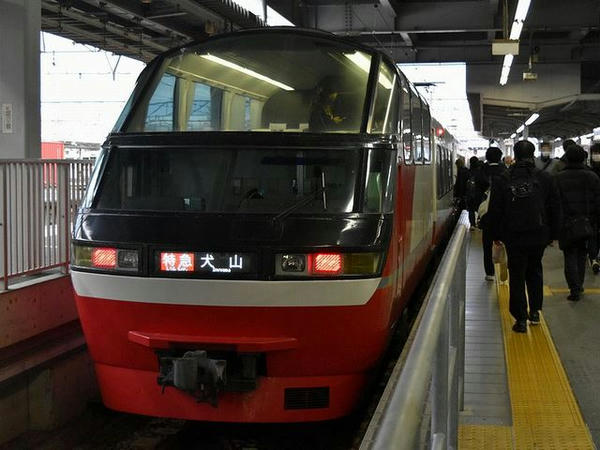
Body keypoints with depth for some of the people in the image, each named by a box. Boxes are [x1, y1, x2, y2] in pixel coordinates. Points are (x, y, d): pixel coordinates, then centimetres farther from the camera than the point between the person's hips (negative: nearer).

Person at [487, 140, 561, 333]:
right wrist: (553, 234, 11)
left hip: (514, 237, -2)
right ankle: (535, 311, 22)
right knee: (534, 271, 21)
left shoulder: (503, 180, -6)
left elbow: (494, 210, -2)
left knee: (517, 276, 4)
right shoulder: (545, 178, -2)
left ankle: (521, 319, 2)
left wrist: (496, 235, 7)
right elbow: (555, 209, 3)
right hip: (539, 235, 2)